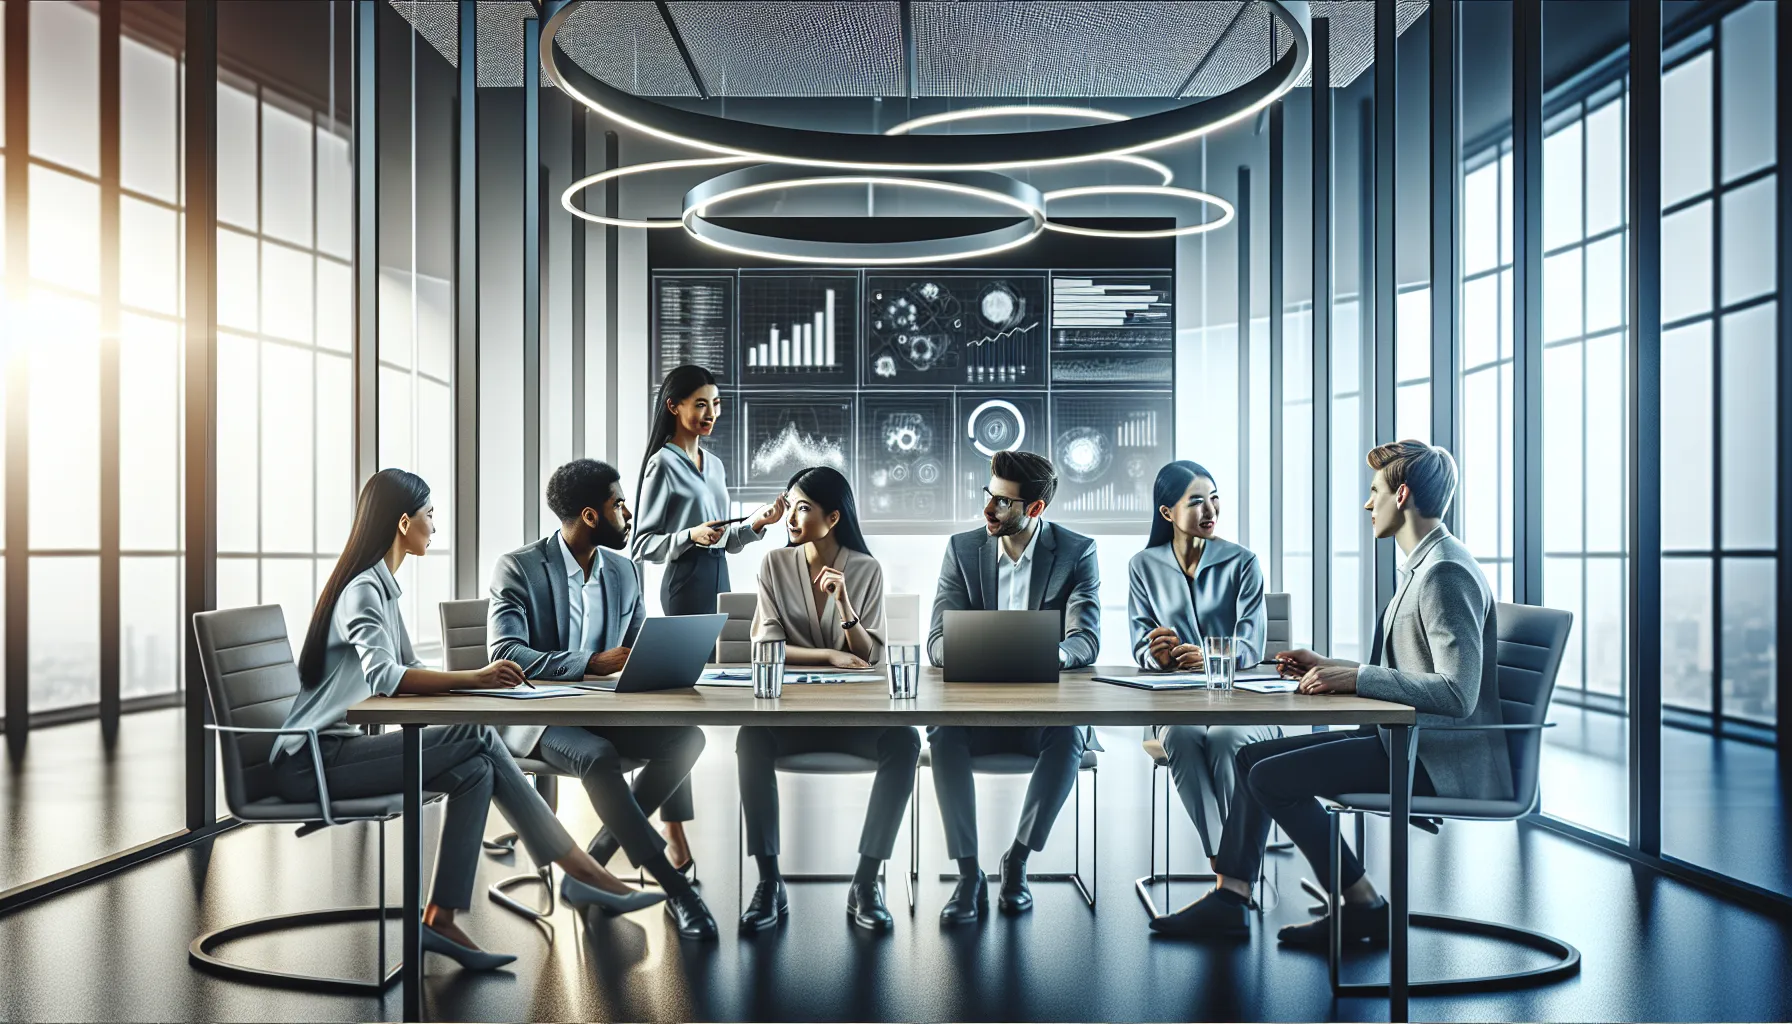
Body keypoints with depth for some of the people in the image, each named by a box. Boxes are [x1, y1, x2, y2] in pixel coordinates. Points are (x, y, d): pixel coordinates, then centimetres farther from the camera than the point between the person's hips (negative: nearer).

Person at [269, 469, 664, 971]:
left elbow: (409, 668, 15)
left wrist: (474, 680, -2)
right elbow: (383, 676, -30)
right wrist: (473, 679, -34)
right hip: (311, 760, -9)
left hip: (336, 750, 9)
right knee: (476, 737, -21)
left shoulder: (380, 586, 17)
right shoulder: (362, 589, -14)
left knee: (476, 769, -12)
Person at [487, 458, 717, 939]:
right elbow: (505, 653, -21)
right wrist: (593, 662, -32)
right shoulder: (518, 569, -9)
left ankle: (592, 863, -12)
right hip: (536, 716, -6)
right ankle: (675, 887, -26)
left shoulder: (623, 572, 10)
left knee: (687, 737, -20)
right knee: (598, 756, -36)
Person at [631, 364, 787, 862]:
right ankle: (675, 832, -3)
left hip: (718, 583, 8)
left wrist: (757, 524, 4)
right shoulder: (663, 464, -6)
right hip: (684, 587, -8)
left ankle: (703, 810, 16)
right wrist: (691, 536, -23)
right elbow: (643, 545, -8)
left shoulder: (714, 464, 17)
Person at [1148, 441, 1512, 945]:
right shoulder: (1423, 564, 15)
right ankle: (1229, 899, 12)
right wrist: (1331, 666, 10)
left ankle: (1364, 908, -2)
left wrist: (1355, 677, -24)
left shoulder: (1446, 572, -19)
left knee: (1272, 777, -17)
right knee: (1252, 757, 8)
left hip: (1442, 761, -11)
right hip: (1405, 740, 11)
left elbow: (1457, 693, -27)